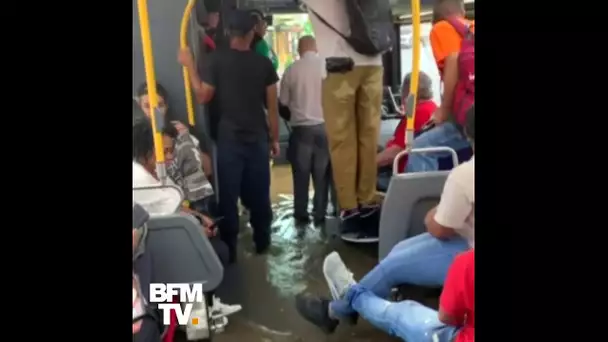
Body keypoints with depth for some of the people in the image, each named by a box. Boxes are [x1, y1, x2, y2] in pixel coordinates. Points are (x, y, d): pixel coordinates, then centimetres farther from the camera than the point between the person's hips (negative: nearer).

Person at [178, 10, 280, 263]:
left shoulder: (217, 60, -7)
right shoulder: (264, 63, -2)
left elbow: (203, 97, -1)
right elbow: (272, 105, 1)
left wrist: (189, 66, 8)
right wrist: (275, 139, 10)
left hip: (229, 139, -1)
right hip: (258, 138, 2)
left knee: (228, 196, 6)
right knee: (259, 194, 14)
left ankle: (229, 250, 12)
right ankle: (262, 242, 26)